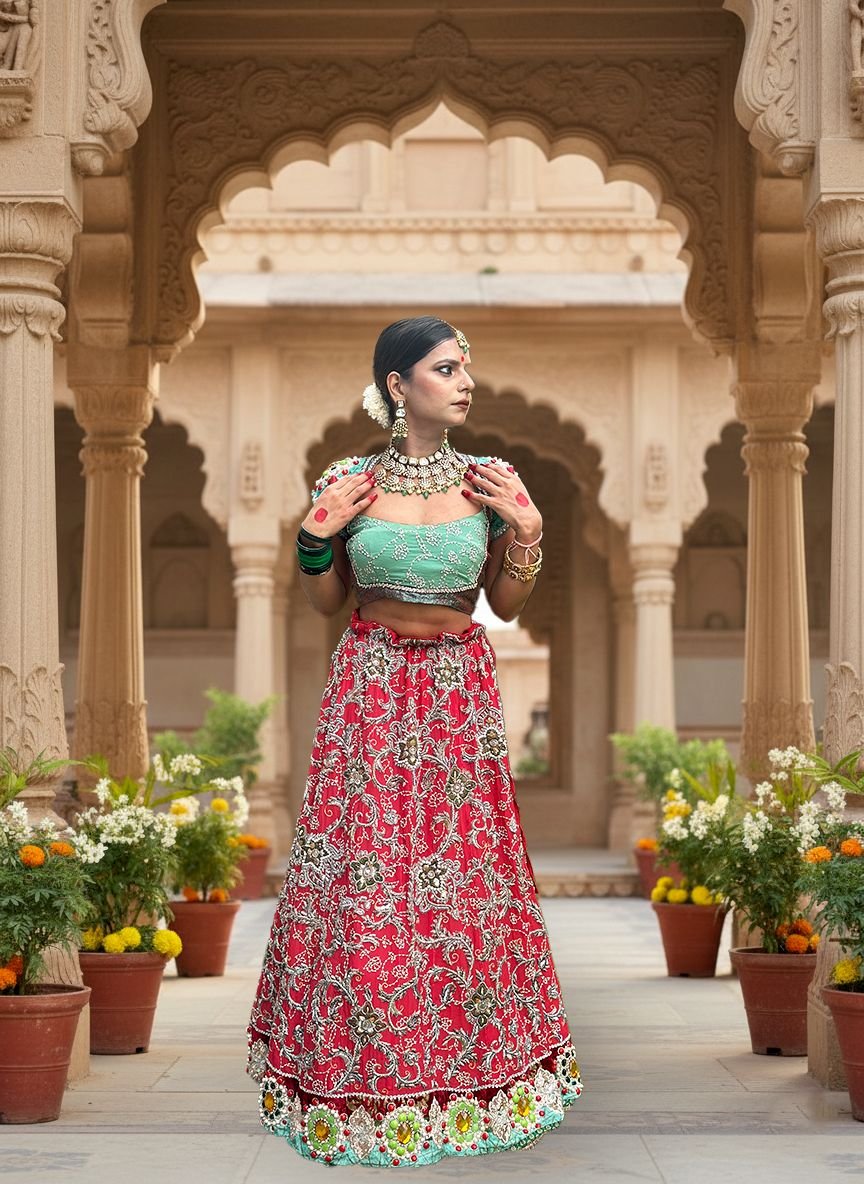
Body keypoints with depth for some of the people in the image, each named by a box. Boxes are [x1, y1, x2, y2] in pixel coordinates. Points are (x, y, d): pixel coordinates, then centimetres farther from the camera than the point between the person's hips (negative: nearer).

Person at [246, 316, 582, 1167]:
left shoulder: (490, 483, 0)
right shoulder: (349, 482, -3)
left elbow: (506, 605, 7)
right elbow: (325, 603, 6)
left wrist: (524, 535, -8)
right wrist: (317, 536, -11)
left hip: (459, 693, 1)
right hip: (370, 691, -1)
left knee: (464, 874, 3)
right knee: (362, 870, 0)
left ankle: (469, 1064, 19)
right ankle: (361, 1077, 15)